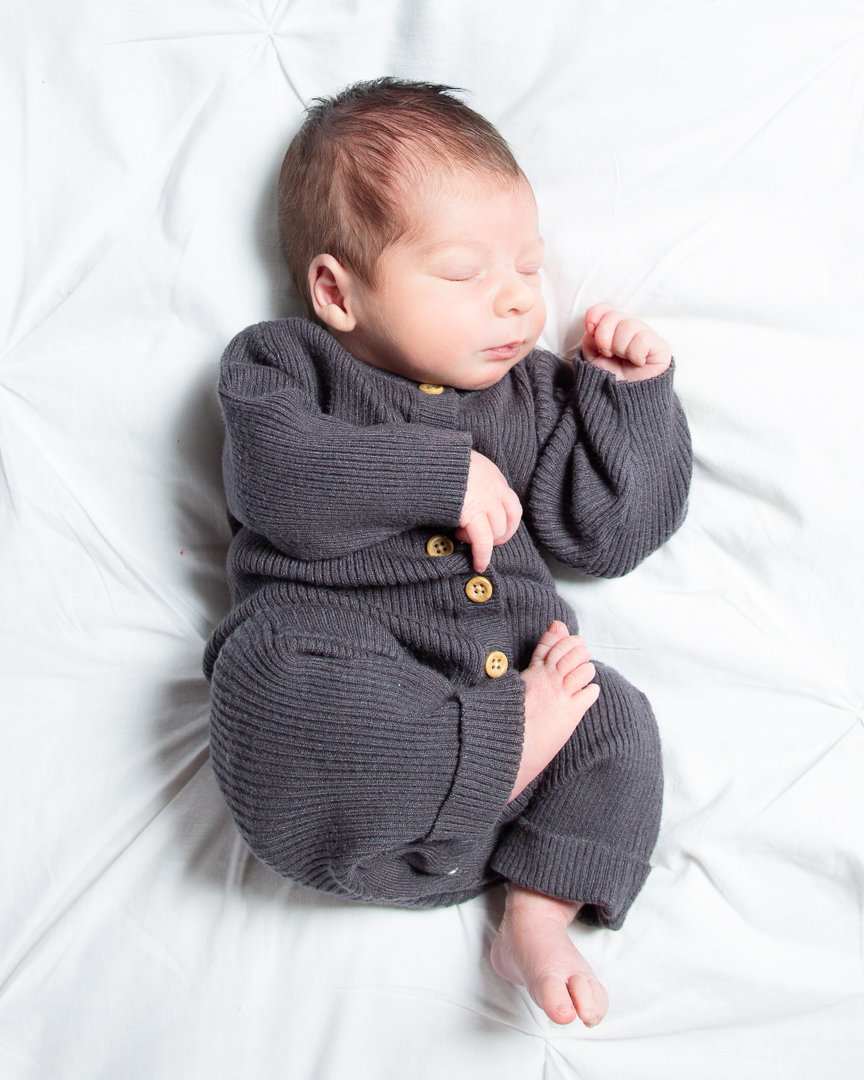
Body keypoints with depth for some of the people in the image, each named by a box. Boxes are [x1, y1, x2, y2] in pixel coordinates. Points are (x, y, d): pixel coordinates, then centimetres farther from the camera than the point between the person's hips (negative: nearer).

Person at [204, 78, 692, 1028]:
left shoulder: (533, 394, 20)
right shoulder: (279, 361, 9)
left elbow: (612, 531, 15)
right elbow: (278, 479, -13)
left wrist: (635, 392, 11)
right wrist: (440, 474, -13)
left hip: (514, 675, 4)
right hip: (339, 680, -4)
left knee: (616, 719, -18)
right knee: (273, 682, -34)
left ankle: (538, 916, -15)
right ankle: (514, 746, -20)